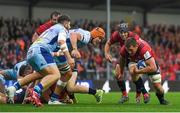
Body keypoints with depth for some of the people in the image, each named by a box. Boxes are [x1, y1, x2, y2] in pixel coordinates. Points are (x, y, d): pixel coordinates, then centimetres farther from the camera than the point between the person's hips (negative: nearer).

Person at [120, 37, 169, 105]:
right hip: (135, 61, 3)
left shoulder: (144, 49, -44)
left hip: (150, 62, -3)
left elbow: (153, 68, -46)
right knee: (132, 72, -30)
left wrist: (138, 72, -42)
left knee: (158, 86, -5)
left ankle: (162, 99, 30)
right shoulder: (124, 50, -30)